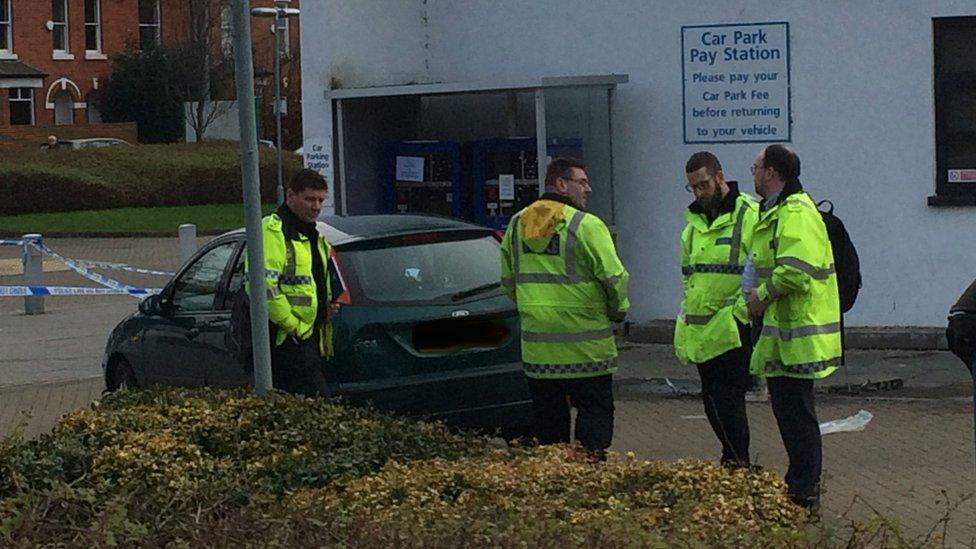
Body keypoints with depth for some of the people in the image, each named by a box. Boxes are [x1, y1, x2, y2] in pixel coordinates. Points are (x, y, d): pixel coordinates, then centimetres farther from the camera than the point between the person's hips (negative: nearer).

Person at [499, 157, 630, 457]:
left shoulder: (517, 225, 8)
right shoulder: (586, 225, -12)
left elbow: (508, 282, 15)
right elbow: (614, 277, -15)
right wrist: (618, 310, 4)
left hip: (536, 346, 5)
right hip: (585, 348, -5)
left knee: (547, 419, 13)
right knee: (595, 412, 4)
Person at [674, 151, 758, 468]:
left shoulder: (748, 215, -9)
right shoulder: (694, 221, 17)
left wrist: (742, 311, -17)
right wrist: (686, 319, 21)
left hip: (732, 331, -8)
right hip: (700, 331, 8)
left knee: (727, 398, -12)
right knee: (712, 400, 12)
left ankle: (737, 464, -8)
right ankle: (733, 461, 23)